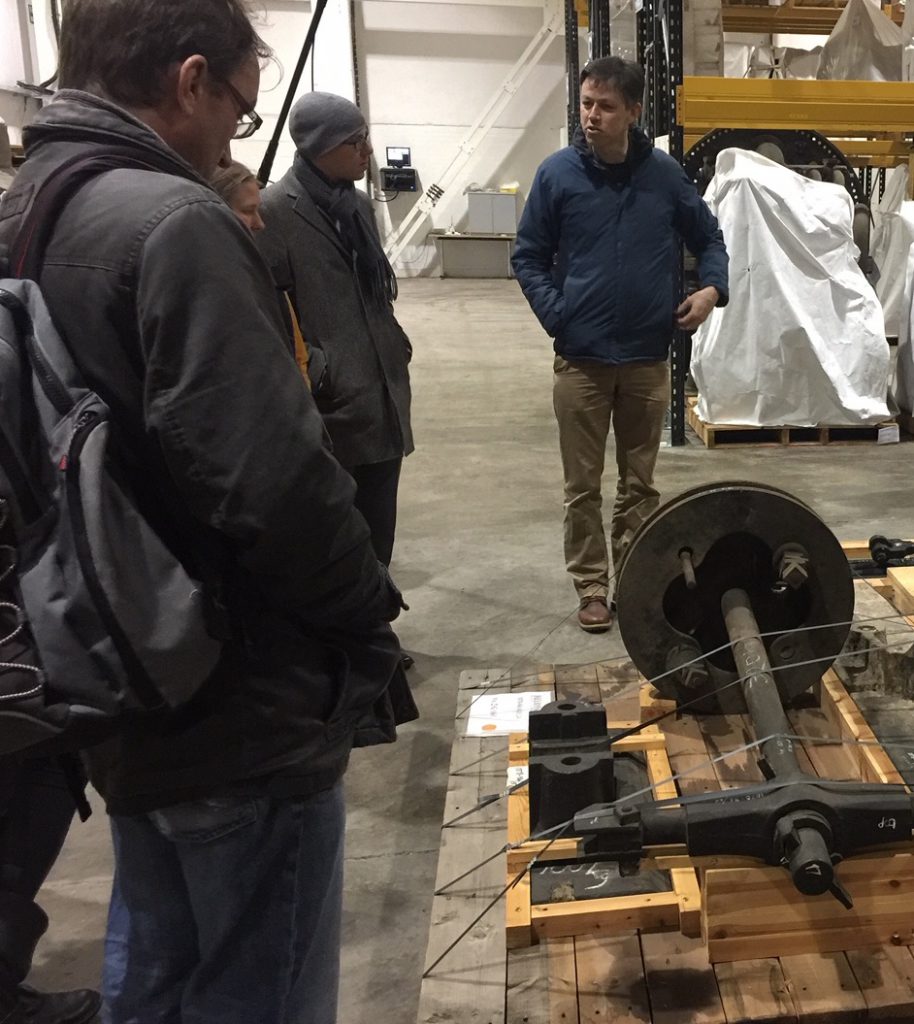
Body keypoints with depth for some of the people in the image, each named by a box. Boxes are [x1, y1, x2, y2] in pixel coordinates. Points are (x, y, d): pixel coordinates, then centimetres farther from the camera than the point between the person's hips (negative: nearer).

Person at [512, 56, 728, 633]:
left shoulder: (665, 174, -2)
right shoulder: (558, 174, -5)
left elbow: (709, 238, 10)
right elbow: (529, 258, 2)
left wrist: (712, 288, -8)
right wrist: (556, 315, -10)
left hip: (648, 358, 1)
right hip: (581, 358, -1)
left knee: (640, 482, 12)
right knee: (583, 486, 6)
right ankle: (592, 587, 20)